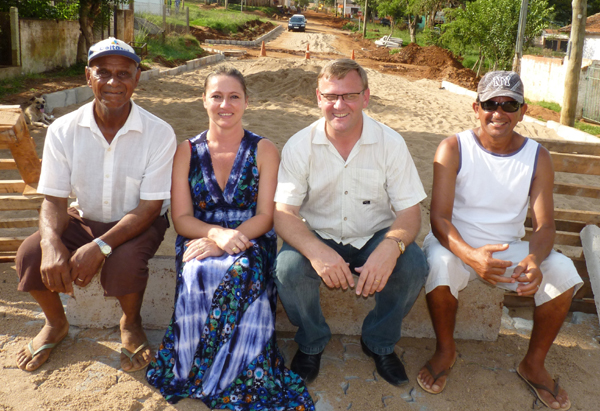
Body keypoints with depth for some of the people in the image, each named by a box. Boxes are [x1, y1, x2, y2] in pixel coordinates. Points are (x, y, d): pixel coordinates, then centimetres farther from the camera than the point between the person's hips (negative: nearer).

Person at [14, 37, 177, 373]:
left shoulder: (159, 133, -19)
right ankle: (56, 323, 12)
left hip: (138, 222, -3)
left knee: (125, 261, -34)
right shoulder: (63, 130, -10)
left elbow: (150, 207, -19)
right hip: (84, 219, 3)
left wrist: (101, 246, -33)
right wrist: (52, 243, -30)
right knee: (31, 255, -21)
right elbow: (54, 200, -8)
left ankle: (131, 324, 3)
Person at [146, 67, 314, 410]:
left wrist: (226, 240, -20)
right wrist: (217, 233, -19)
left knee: (240, 273, -35)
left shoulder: (264, 151, 5)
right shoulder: (187, 152, 10)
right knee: (198, 275, -34)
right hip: (200, 241, 1)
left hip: (250, 243, -1)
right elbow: (181, 218, 3)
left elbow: (264, 217, -3)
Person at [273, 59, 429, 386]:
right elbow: (283, 213, -15)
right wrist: (317, 251, -36)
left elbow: (409, 212, -10)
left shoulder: (391, 143, -8)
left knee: (414, 267, -27)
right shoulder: (299, 146, -9)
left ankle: (380, 343, 4)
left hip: (375, 237, 1)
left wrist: (390, 248, -34)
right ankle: (311, 343, 3)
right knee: (288, 268, -30)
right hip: (318, 236, 0)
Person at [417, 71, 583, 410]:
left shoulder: (538, 157, -3)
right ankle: (446, 350, -6)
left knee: (563, 272, -22)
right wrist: (470, 255, -39)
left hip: (509, 248, 3)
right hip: (457, 243, -3)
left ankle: (534, 363, 2)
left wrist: (535, 259, -32)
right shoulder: (454, 149, -12)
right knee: (438, 264, -35)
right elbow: (439, 217, -18)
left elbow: (545, 225, -7)